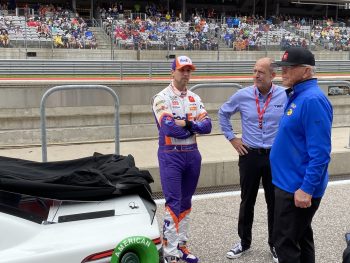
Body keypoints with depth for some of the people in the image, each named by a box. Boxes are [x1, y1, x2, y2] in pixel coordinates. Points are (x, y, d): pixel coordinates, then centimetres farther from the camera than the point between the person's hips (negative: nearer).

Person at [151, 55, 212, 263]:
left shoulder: (195, 98, 11)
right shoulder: (162, 97, -8)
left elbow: (207, 125, -1)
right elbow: (169, 128, -22)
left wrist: (187, 124, -17)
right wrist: (195, 126, -9)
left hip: (192, 154, 6)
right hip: (171, 155, -6)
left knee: (186, 202, 13)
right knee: (173, 203, -7)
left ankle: (181, 245, 25)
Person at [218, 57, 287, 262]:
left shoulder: (286, 96, -9)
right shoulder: (242, 95, -4)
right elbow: (223, 113, 12)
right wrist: (232, 138, 7)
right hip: (250, 155, 1)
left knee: (274, 202, 10)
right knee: (247, 201, 12)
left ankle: (275, 244, 27)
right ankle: (244, 242, 29)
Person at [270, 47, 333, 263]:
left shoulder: (312, 100, -21)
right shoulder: (297, 96, 10)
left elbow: (320, 152, -25)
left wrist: (306, 189, -25)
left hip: (299, 188, -10)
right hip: (291, 182, 10)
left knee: (286, 242, -1)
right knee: (301, 237, 20)